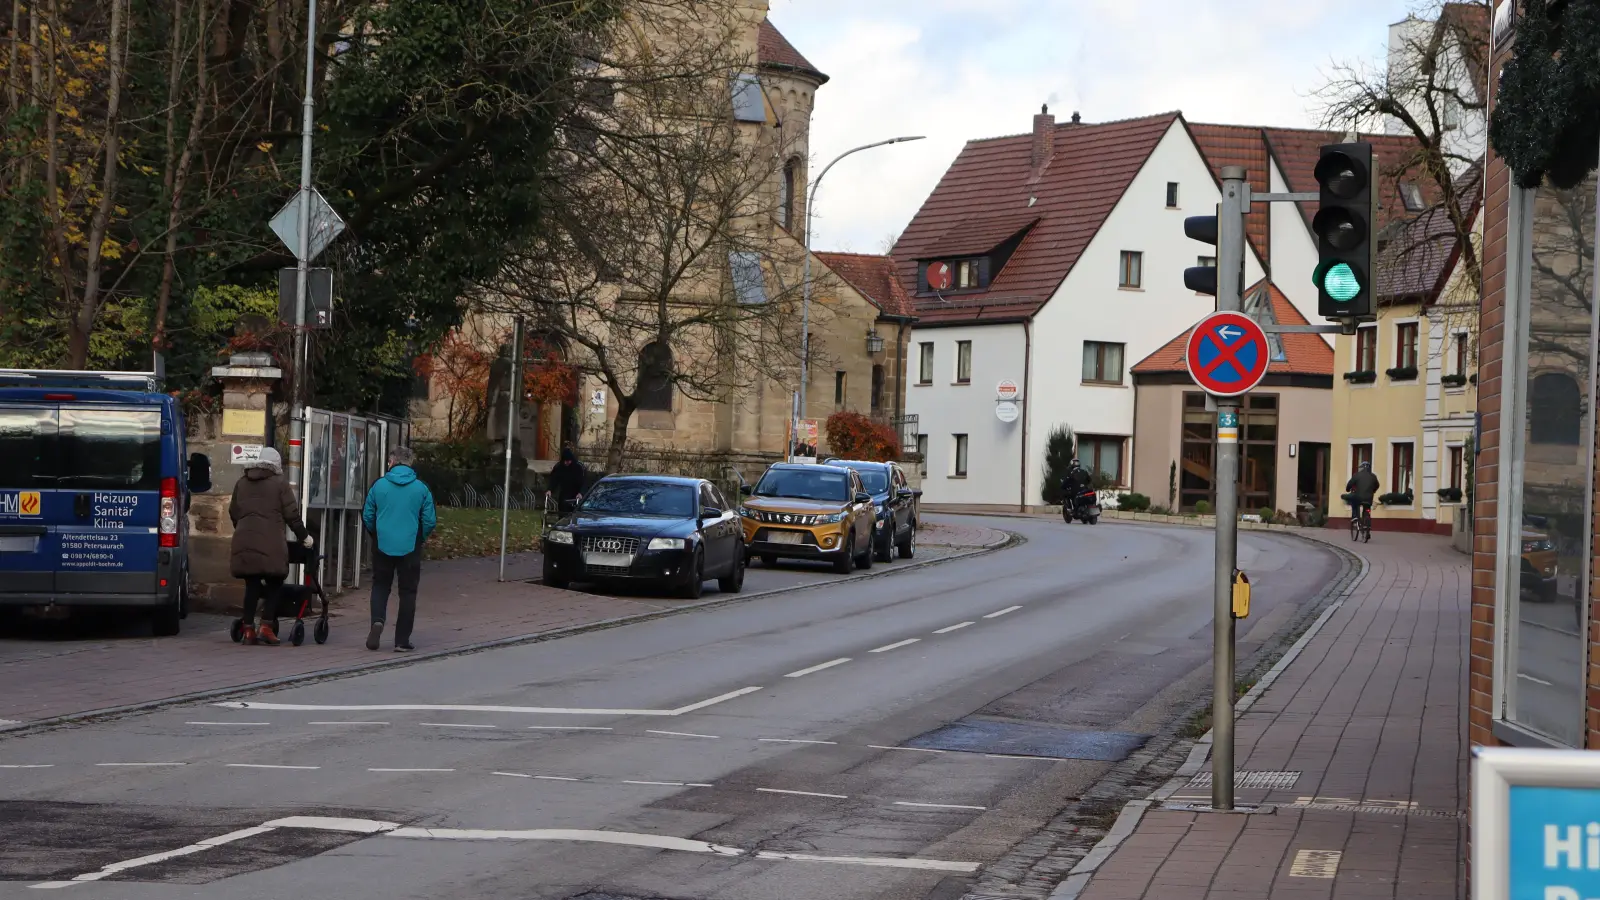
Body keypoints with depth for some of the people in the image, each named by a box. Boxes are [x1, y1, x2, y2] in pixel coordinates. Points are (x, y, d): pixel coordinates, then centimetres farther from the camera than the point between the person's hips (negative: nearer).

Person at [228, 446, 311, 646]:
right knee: (274, 584, 5)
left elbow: (233, 512, 22)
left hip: (244, 542, 5)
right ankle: (264, 626, -6)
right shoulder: (279, 484, 2)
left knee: (251, 585, 8)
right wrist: (303, 536, 12)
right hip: (270, 543, -5)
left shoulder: (242, 483, 17)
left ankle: (248, 629, 5)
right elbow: (291, 515, 0)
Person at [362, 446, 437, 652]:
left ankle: (377, 620, -8)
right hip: (410, 548, 0)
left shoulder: (379, 485, -4)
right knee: (407, 592, 7)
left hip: (383, 546, 1)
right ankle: (402, 641, 7)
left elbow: (367, 517, 1)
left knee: (380, 585, 18)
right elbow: (430, 521, -3)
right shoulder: (421, 489, -5)